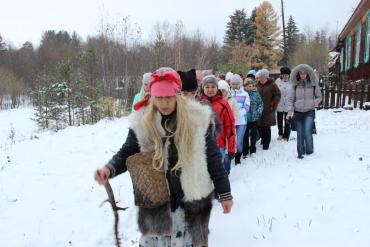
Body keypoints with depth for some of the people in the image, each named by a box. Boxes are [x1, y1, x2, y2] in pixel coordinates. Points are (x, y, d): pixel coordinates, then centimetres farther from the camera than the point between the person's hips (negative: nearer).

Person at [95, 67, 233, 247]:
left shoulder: (197, 118, -10)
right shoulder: (142, 122, -7)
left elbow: (212, 158, -4)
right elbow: (127, 153, 2)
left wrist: (224, 193, 0)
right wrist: (109, 169, -19)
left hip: (191, 199, -1)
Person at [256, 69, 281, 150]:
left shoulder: (272, 85, -6)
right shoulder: (258, 85, 7)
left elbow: (278, 95, -6)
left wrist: (273, 106, -10)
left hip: (268, 110, -4)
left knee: (266, 127, 0)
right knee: (259, 126, 7)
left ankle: (266, 144, 11)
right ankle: (263, 140, 29)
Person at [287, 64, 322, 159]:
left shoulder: (313, 84, 1)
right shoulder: (296, 85, 3)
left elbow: (319, 97, 11)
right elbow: (291, 99, 5)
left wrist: (314, 103, -10)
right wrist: (290, 111, -5)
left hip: (309, 112, -1)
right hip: (298, 112, 2)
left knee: (307, 131, -17)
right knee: (300, 134, 5)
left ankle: (309, 151, 4)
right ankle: (300, 153, 18)